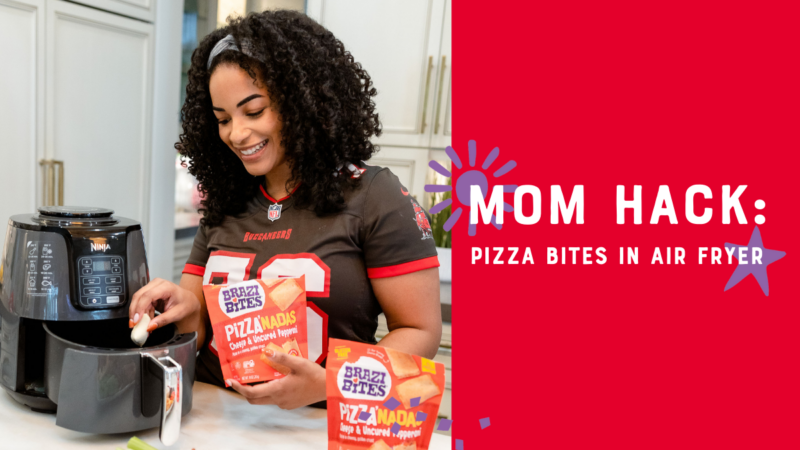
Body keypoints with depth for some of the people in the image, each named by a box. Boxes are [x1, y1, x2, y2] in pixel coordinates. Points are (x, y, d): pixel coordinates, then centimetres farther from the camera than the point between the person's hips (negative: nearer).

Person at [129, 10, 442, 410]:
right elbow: (196, 331, 13)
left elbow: (421, 331, -7)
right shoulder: (223, 206, 10)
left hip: (317, 423, -4)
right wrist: (186, 308, -9)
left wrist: (332, 385, -20)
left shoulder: (373, 197, -6)